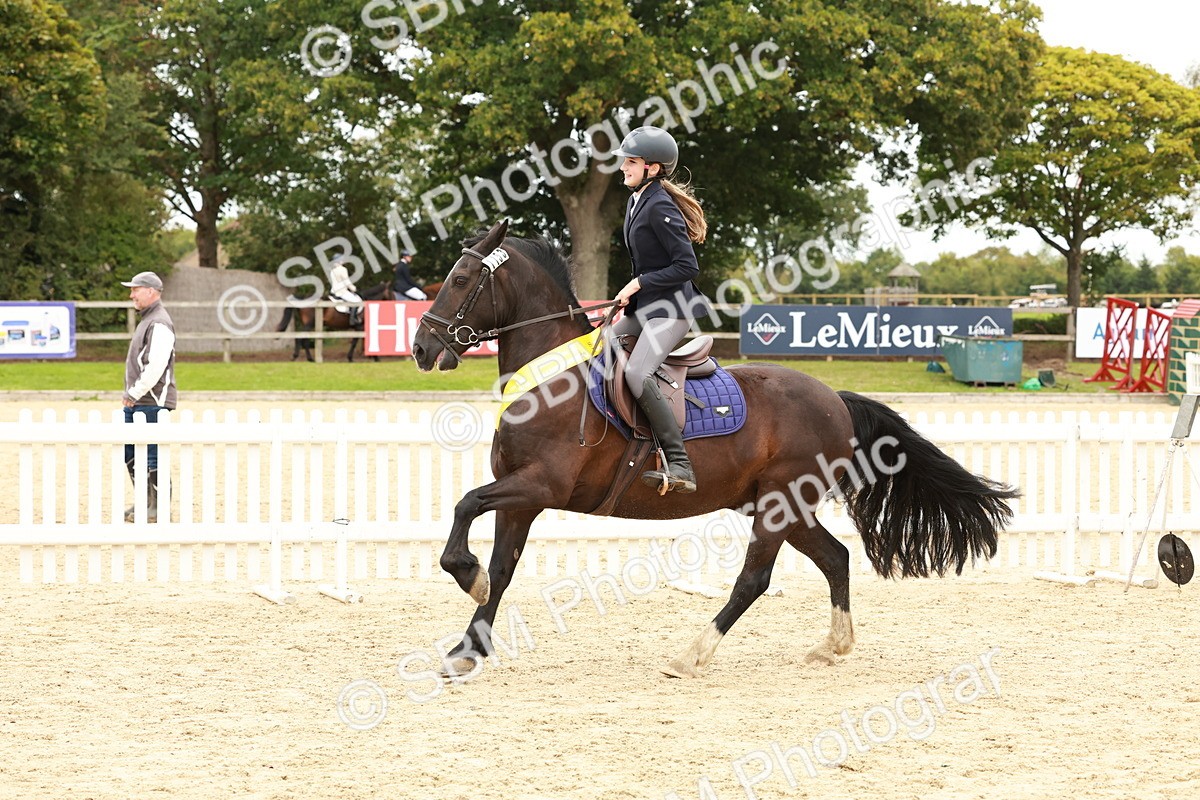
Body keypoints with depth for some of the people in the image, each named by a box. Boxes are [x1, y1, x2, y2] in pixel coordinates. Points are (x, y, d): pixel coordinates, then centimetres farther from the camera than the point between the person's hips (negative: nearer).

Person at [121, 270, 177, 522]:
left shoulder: (159, 324, -15)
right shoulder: (146, 320, 18)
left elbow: (156, 367, -23)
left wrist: (134, 393, -18)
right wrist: (130, 394, 16)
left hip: (152, 401, -11)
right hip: (136, 401, 11)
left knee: (152, 455, -6)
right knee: (130, 453, 15)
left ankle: (159, 508, 0)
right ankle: (146, 502, 23)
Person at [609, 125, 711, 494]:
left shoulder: (660, 207, -16)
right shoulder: (636, 201, 14)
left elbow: (687, 267, -20)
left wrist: (639, 283, -16)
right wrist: (632, 293, 11)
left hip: (670, 309, -11)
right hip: (644, 309, 11)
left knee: (636, 373, -29)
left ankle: (679, 465, -29)